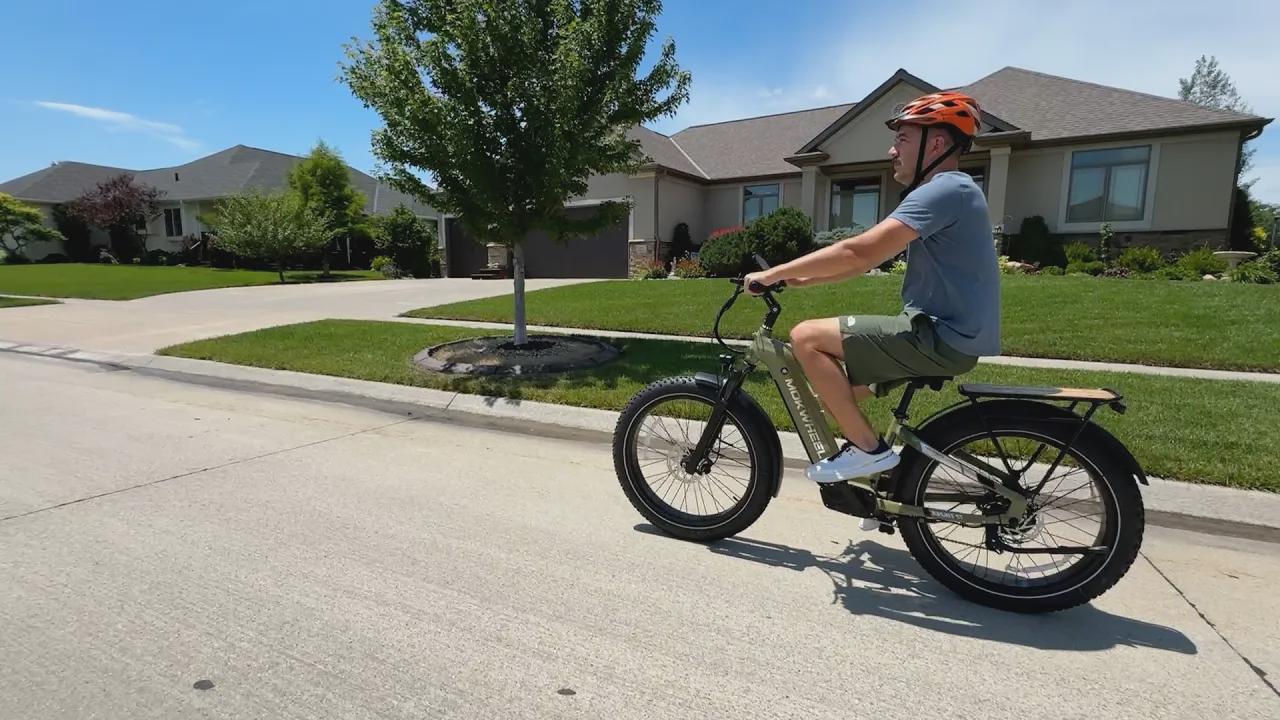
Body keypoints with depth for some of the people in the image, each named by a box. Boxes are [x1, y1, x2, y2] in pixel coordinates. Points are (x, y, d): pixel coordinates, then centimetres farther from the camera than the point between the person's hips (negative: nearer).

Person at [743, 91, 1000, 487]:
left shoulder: (944, 189, -16)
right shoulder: (946, 191, 18)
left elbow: (859, 252, -26)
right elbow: (870, 257, 15)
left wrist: (775, 273, -18)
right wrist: (803, 278, 7)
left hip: (941, 338, -11)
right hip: (946, 332, 11)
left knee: (807, 337, -15)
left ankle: (868, 448, -6)